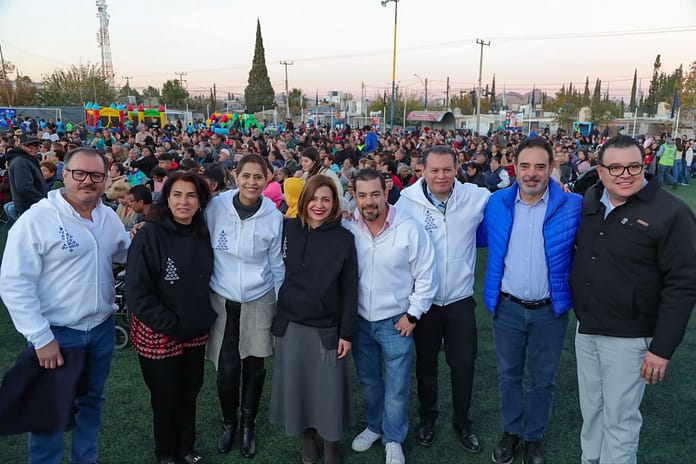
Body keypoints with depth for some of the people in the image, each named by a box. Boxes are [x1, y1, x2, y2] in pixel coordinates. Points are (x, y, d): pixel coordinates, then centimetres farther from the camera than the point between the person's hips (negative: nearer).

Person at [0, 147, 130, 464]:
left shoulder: (109, 217, 2)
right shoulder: (36, 219, -16)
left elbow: (129, 254, 19)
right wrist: (41, 338, -19)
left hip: (102, 328, 6)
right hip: (56, 333, -5)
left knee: (91, 400, 22)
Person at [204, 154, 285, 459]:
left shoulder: (274, 217, -7)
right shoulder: (216, 206, -9)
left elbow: (277, 264, 2)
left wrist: (282, 305, 5)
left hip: (259, 300, 1)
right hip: (222, 299, 0)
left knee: (254, 366, 9)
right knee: (227, 369, -1)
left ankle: (248, 425, 34)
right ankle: (228, 422, 29)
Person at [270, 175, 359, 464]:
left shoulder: (344, 238, -7)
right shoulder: (287, 230, -2)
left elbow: (350, 290, -5)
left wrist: (347, 332, -6)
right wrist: (274, 316, 4)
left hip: (327, 328, -2)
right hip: (291, 324, 2)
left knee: (329, 389, 5)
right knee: (297, 385, 12)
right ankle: (307, 435, 35)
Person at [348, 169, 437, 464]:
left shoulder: (409, 229, -15)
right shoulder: (348, 229, -7)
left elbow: (425, 276, -8)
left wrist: (413, 314, -8)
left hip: (395, 320, -3)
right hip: (359, 320, 3)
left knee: (396, 385, 8)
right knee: (368, 381, 19)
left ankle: (393, 439, 30)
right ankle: (374, 426, 43)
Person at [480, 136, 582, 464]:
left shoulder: (573, 206, -11)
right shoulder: (497, 203, -4)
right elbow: (481, 237, 12)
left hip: (551, 310, -1)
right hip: (507, 307, 2)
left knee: (542, 379, 16)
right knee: (508, 375, 18)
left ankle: (534, 438, 37)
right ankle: (510, 431, 39)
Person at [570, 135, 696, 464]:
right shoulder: (588, 201, 2)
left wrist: (662, 348, -15)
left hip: (629, 338, -5)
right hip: (586, 329, 6)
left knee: (619, 419, 7)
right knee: (591, 410, 20)